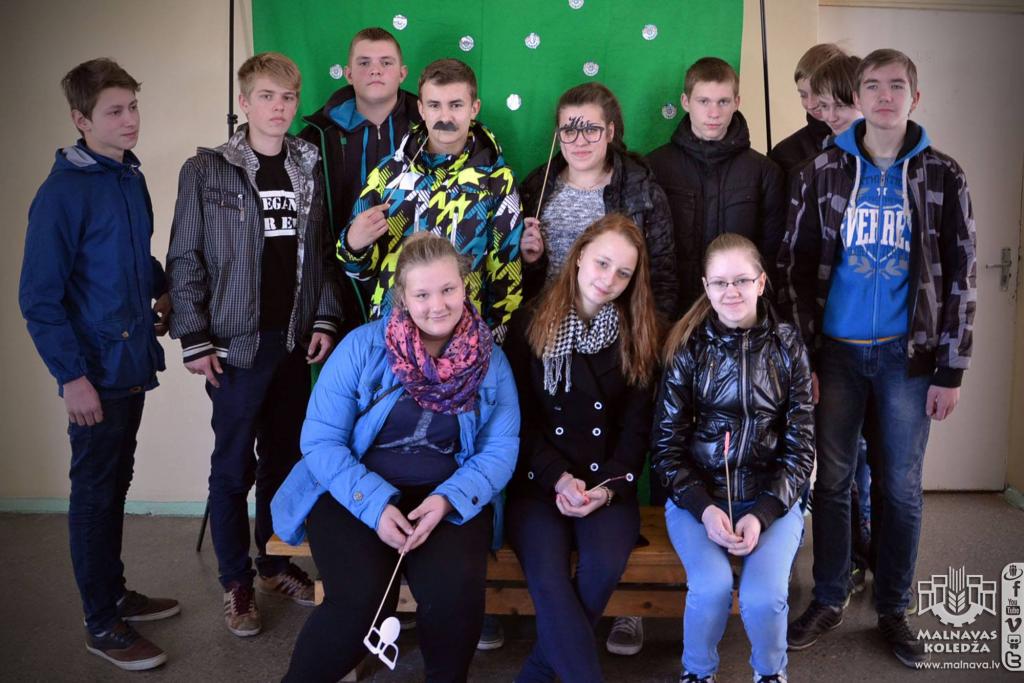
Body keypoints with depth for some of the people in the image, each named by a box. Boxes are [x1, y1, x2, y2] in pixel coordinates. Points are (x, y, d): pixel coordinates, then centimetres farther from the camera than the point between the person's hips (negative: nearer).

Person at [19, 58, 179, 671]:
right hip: (97, 371, -7)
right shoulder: (63, 192, -15)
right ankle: (103, 625, 19)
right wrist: (72, 376, -18)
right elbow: (40, 297, -16)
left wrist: (161, 287, 7)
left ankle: (116, 593, 35)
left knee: (116, 486, 19)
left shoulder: (132, 177, 8)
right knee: (95, 494, 5)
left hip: (134, 363, 7)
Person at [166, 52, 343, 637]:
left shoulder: (311, 169, 7)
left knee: (285, 456, 13)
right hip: (236, 342, -3)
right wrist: (195, 339, -9)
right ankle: (237, 582, 19)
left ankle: (275, 563, 29)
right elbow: (185, 259, -4)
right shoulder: (206, 170, -3)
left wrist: (326, 319, -1)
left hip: (296, 340, 4)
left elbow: (323, 254, 9)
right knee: (234, 465, 4)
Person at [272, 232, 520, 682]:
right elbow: (320, 439, -7)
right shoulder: (362, 346, -6)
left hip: (449, 498, 2)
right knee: (362, 600, -26)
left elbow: (500, 448, -3)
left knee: (456, 592, -26)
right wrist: (375, 505, -21)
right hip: (355, 493, -1)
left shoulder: (491, 360, 1)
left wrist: (447, 499, -21)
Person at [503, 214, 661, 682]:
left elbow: (636, 427, 4)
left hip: (607, 483, 1)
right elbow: (520, 419, -1)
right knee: (546, 573, -28)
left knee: (605, 565, -27)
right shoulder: (530, 324, 2)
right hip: (537, 480, -1)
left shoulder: (637, 337, 7)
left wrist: (608, 486, -11)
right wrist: (558, 478, -13)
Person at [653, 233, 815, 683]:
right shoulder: (688, 347, -1)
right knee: (712, 585, -25)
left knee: (764, 595, -23)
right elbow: (666, 443, -2)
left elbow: (800, 446, 0)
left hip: (772, 497, 1)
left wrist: (763, 514, -13)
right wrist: (704, 508, -15)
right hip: (696, 494, 0)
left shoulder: (787, 346, 1)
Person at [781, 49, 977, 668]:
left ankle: (894, 609, 24)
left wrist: (951, 370, -3)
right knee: (833, 480, 8)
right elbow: (796, 262, 1)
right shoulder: (824, 170, 1)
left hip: (907, 355, 0)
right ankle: (829, 600, 24)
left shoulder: (943, 176, 1)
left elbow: (960, 276, 1)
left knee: (901, 488, 8)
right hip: (837, 352, 0)